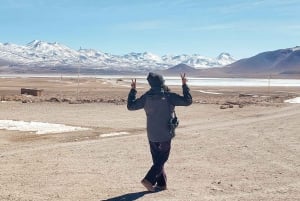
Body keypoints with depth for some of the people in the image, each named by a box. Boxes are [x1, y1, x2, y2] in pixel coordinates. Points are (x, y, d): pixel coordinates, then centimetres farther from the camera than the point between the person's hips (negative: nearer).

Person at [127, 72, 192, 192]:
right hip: (165, 135, -4)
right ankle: (149, 180, -8)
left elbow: (130, 106, 6)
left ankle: (161, 183, 20)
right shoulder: (169, 96, -13)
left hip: (152, 135, 4)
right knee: (161, 160, 5)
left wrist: (133, 90, 14)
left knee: (157, 160, 16)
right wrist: (184, 85, -1)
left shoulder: (146, 97, -4)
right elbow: (188, 101, -9)